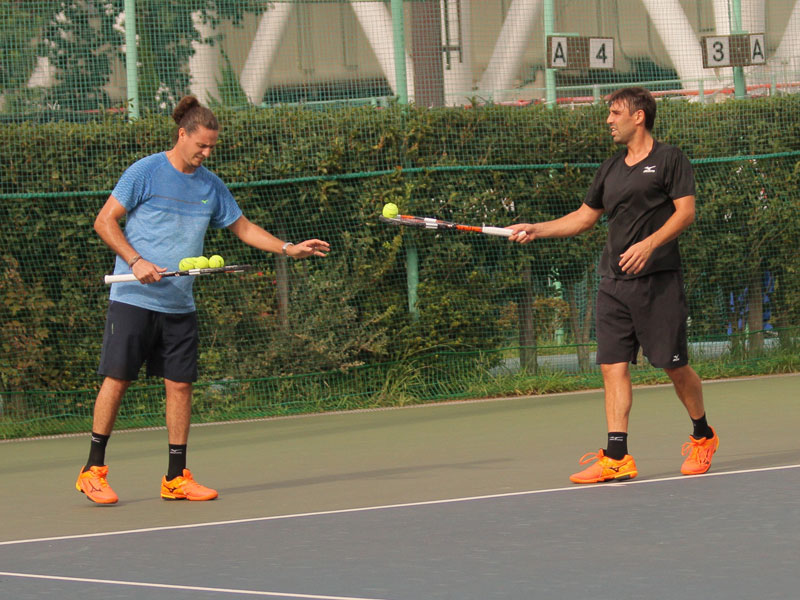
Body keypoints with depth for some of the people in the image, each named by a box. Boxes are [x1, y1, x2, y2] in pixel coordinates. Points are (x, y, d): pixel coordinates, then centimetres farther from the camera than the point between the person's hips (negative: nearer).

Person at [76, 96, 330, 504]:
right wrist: (136, 261, -16)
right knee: (117, 379, -6)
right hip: (133, 298, -5)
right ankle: (93, 470, 2)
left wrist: (289, 249, 11)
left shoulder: (210, 185, 10)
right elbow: (104, 221, -5)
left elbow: (242, 227, 20)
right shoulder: (145, 173, -6)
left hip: (179, 303, 5)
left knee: (180, 383, 3)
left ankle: (176, 477, 10)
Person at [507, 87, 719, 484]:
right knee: (613, 365, -4)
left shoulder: (668, 159, -1)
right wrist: (536, 230, 15)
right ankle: (616, 457, -8)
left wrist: (649, 244, -21)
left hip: (658, 279, -6)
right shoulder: (611, 169, 18)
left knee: (673, 364, -1)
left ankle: (702, 436, 22)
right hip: (614, 282, 6)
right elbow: (585, 216, 25)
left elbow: (685, 211, -9)